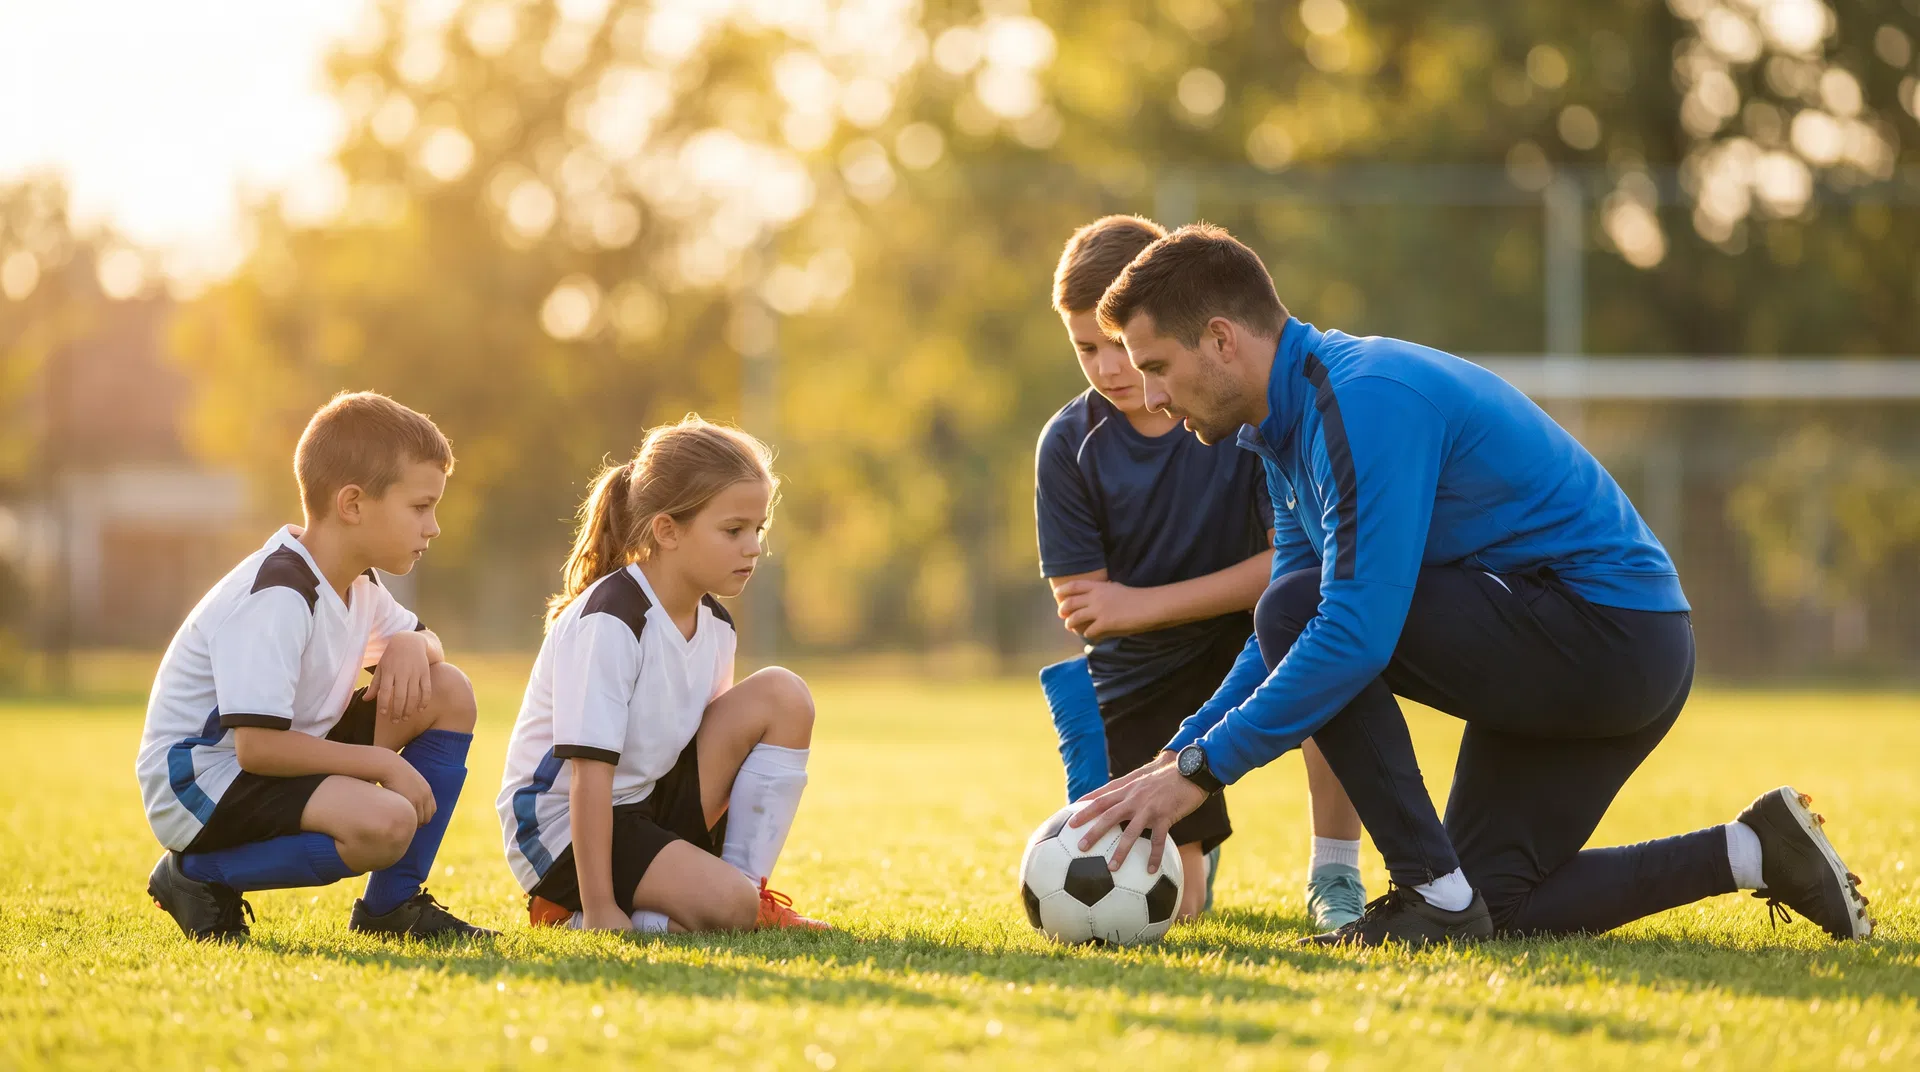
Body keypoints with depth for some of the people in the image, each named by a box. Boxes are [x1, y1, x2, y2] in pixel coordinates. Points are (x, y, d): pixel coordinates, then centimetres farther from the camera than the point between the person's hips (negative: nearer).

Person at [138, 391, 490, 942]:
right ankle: (200, 875, -11)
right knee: (384, 823, -33)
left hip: (280, 762, 10)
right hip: (197, 781, -10)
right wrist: (383, 762, -23)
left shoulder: (353, 581, 6)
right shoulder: (275, 598, -25)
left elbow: (426, 640, 25)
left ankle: (392, 905, 6)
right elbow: (256, 746, -30)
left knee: (448, 693, 2)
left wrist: (410, 646, -2)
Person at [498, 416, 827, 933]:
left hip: (655, 802, 8)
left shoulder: (713, 625, 5)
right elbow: (589, 771, -24)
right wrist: (599, 910, -27)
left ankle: (752, 891, -5)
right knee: (726, 906, -30)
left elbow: (718, 743, 12)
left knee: (782, 695, -6)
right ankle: (573, 909, -6)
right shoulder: (609, 622, -21)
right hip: (560, 823, -8)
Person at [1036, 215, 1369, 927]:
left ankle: (1334, 875, -23)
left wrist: (1142, 604, -25)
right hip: (1142, 675, 2)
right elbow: (1082, 604, -8)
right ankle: (1197, 849, 32)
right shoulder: (1070, 445, -8)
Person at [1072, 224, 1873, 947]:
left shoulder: (1364, 402, -22)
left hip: (1609, 630, -10)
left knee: (1297, 611, -19)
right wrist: (1176, 757, 4)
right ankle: (1753, 850, 14)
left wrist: (1202, 769, -24)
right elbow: (1282, 644, 16)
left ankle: (1434, 896, -15)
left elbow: (1355, 633, -29)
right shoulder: (1289, 423, 10)